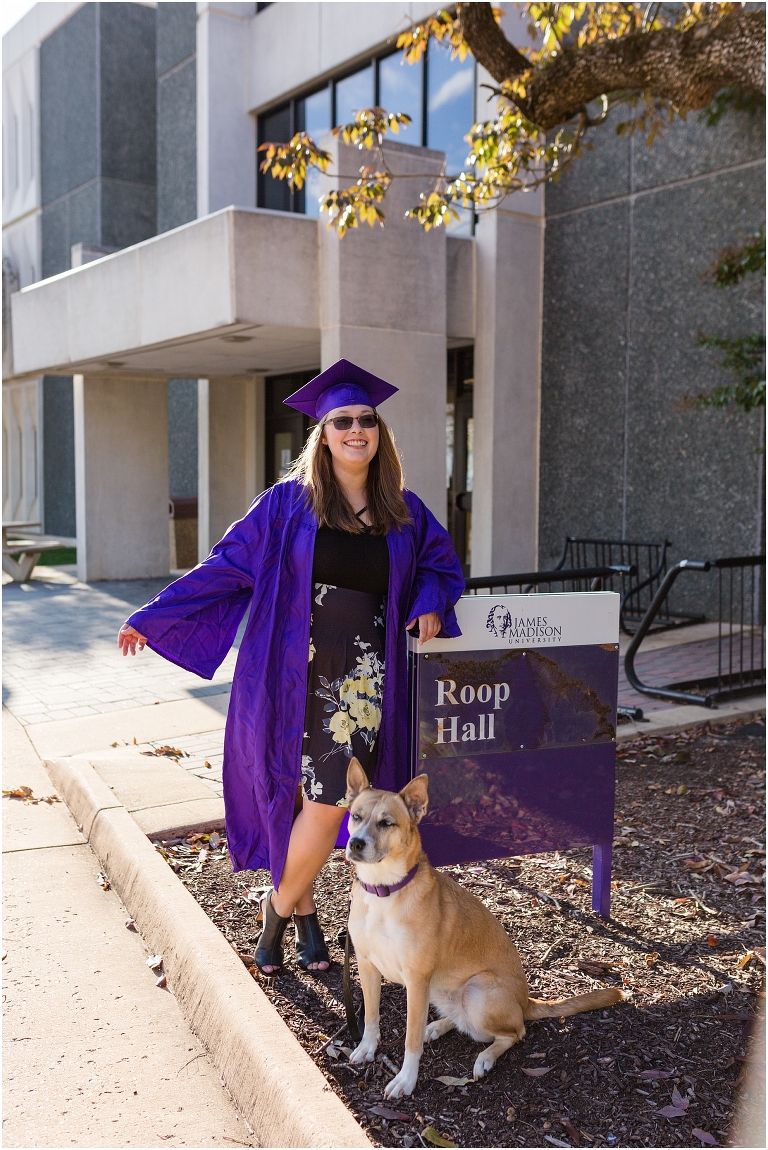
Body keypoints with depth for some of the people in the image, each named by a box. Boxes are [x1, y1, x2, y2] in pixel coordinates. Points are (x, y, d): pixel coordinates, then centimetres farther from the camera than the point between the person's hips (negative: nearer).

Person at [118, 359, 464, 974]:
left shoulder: (405, 512, 6)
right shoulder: (288, 502, 0)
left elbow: (441, 566, 22)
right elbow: (228, 566, 4)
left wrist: (429, 605, 0)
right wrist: (153, 618, 3)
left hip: (361, 683, 2)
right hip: (290, 675, -1)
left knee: (328, 803, -4)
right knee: (307, 798, 6)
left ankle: (283, 905, 21)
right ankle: (301, 907, 30)